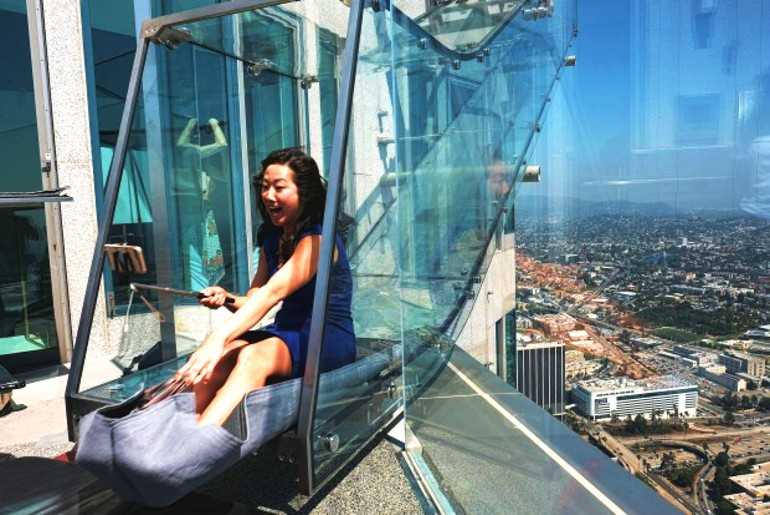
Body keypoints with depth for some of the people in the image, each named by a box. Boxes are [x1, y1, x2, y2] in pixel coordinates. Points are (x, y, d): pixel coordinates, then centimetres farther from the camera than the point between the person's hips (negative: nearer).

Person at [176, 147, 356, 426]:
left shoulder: (318, 239, -13)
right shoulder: (271, 239, 13)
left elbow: (273, 292, -27)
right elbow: (254, 299, 12)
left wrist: (220, 337, -38)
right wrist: (227, 299, -11)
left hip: (329, 338, -7)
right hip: (287, 331, 7)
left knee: (253, 356, -35)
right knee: (215, 359, -21)